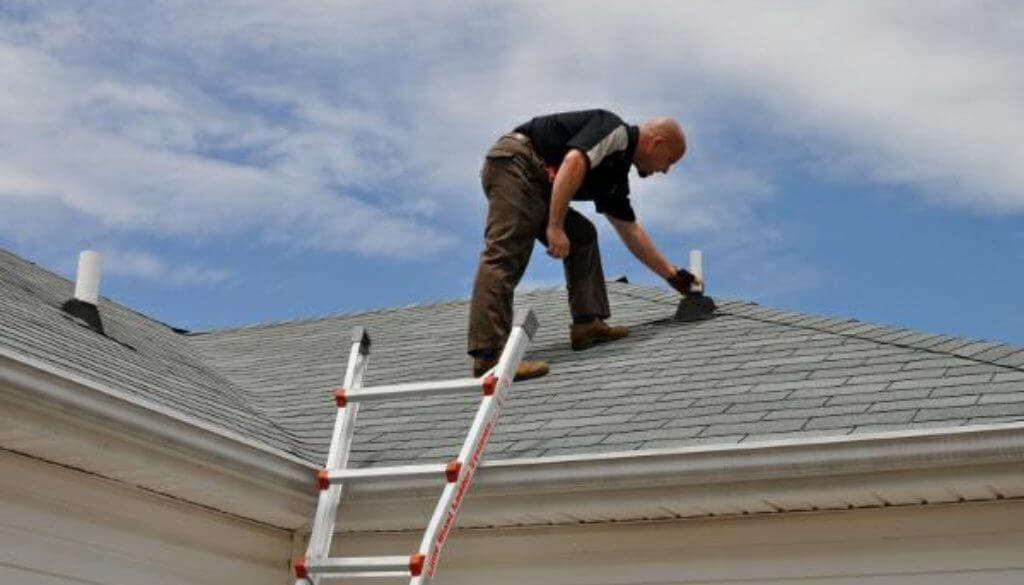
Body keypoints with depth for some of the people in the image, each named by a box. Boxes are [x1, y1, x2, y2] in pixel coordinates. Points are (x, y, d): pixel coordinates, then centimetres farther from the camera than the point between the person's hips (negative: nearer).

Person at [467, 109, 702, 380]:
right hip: (515, 164, -11)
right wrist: (555, 227, -24)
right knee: (504, 258, -19)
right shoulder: (616, 132, -4)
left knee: (582, 236, 16)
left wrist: (671, 273, 37)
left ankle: (587, 323, 11)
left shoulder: (615, 171, 23)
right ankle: (488, 355, -27)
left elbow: (631, 232, 32)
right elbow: (573, 162, -23)